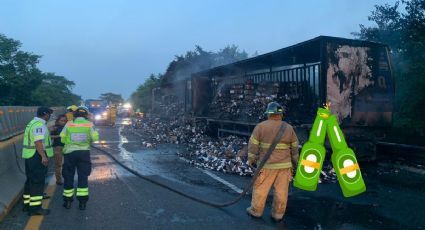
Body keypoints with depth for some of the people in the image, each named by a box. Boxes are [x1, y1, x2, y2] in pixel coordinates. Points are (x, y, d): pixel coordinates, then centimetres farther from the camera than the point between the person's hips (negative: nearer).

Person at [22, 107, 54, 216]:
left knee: (30, 180, 17)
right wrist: (43, 156, -33)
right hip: (37, 156, -10)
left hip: (30, 155, 10)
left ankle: (27, 204, 27)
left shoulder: (32, 123, 16)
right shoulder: (39, 125, -17)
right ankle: (35, 208, -4)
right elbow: (38, 141, -27)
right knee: (37, 182, -6)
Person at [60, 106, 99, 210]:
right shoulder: (89, 124, -2)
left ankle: (68, 201, 19)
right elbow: (95, 138, -8)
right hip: (84, 152, 0)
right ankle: (82, 202, 6)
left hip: (70, 152, 1)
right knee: (83, 177, 6)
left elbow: (62, 138, 0)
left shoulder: (69, 124, 0)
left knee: (68, 177, 12)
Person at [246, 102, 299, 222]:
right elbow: (295, 148, 11)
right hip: (284, 165, 3)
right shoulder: (289, 128, 3)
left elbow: (253, 145, -5)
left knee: (260, 188, 9)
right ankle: (278, 214, 18)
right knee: (281, 191, 9)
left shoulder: (260, 126, -7)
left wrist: (251, 160, 8)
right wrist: (295, 162, 23)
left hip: (267, 165, -3)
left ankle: (256, 211, 20)